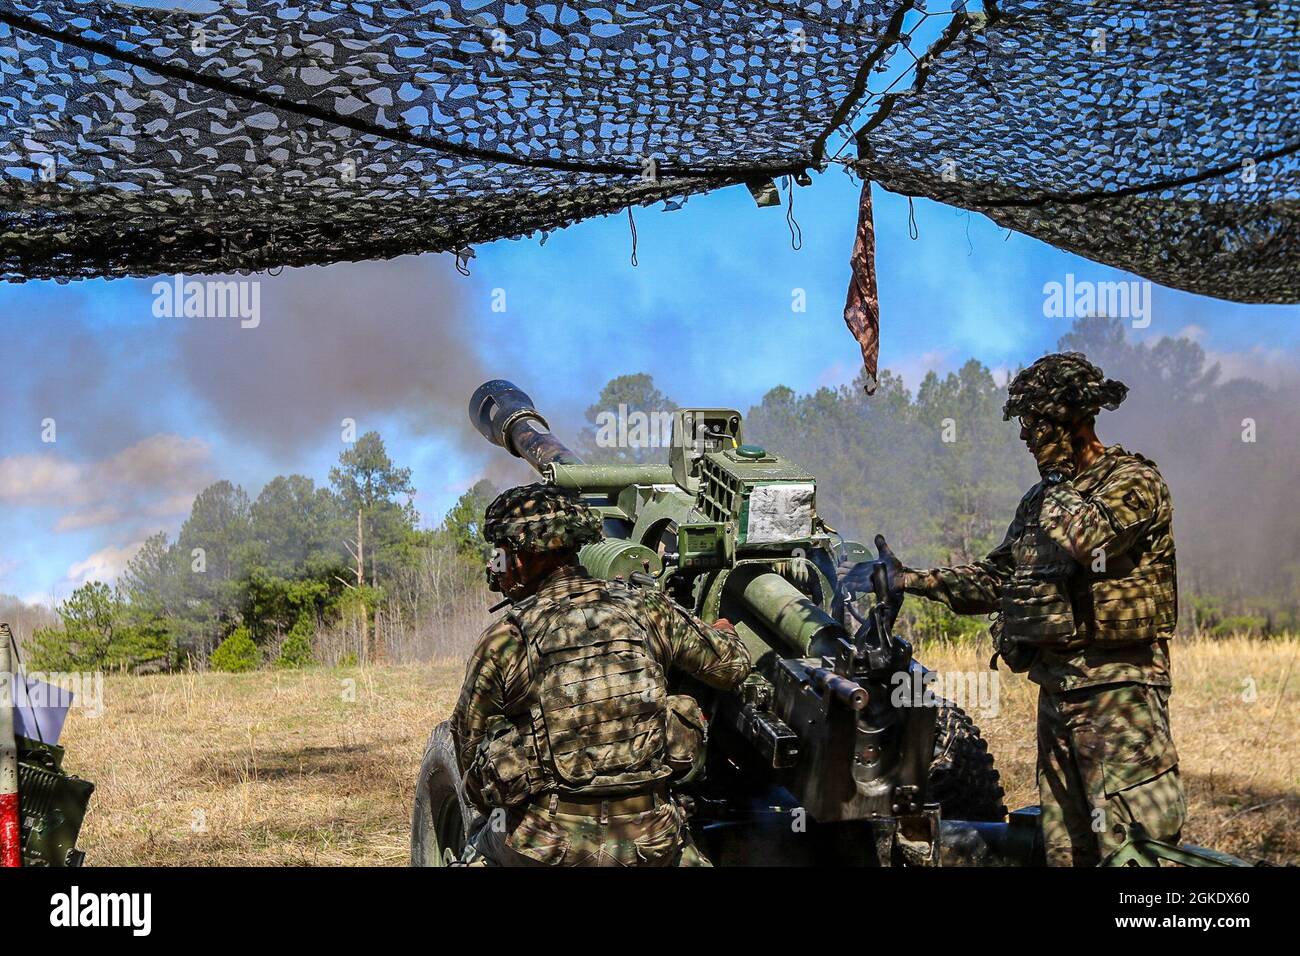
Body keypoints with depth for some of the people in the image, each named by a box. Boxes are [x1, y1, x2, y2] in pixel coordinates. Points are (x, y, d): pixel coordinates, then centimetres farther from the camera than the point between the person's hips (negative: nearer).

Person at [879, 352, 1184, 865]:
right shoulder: (1042, 498, 19)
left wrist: (1058, 469, -8)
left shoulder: (1134, 481, -6)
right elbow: (995, 577, 23)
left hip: (1118, 691, -8)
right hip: (1055, 688, 8)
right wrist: (913, 580, 13)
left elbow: (1075, 537, -25)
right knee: (1065, 847, 9)